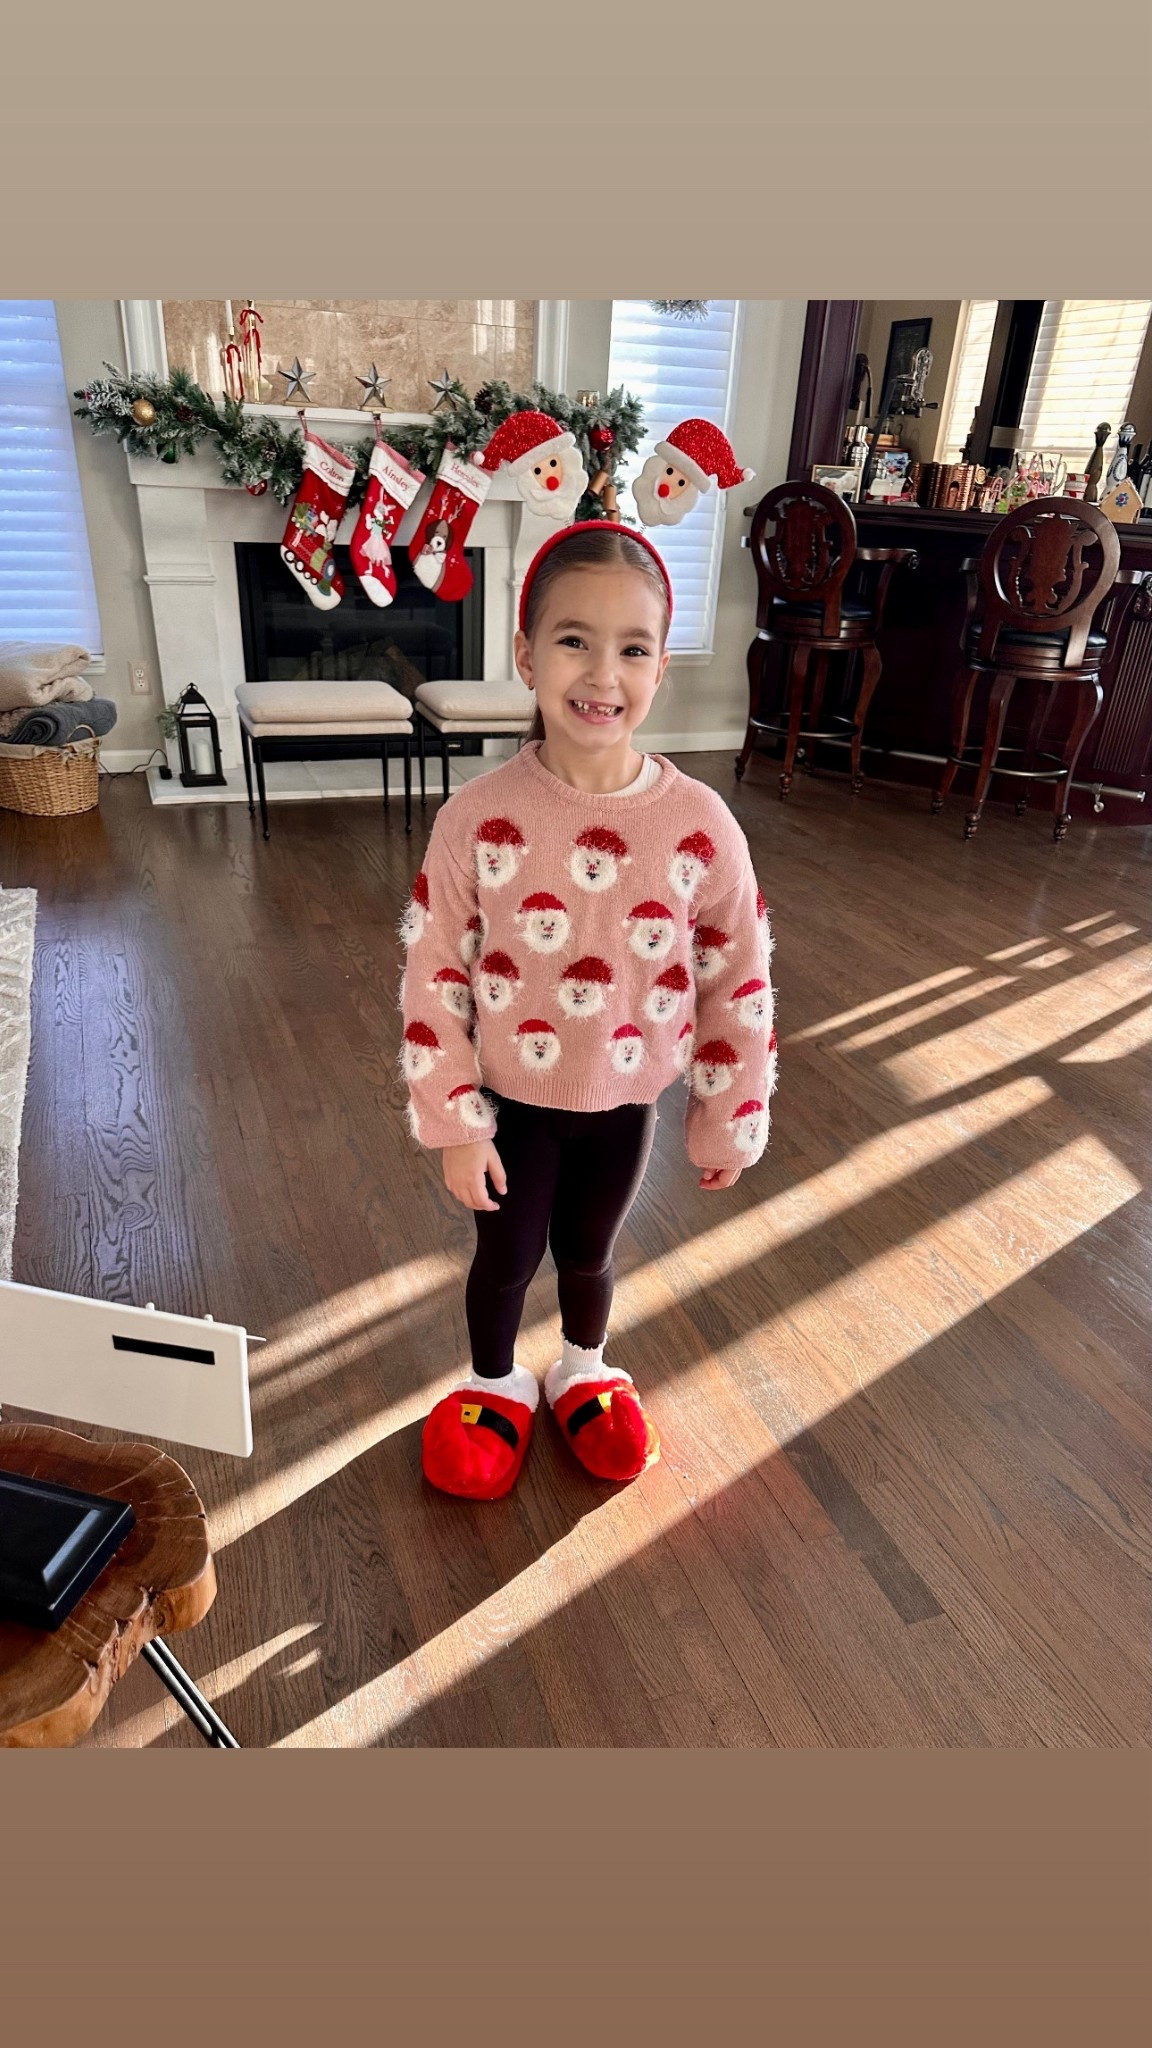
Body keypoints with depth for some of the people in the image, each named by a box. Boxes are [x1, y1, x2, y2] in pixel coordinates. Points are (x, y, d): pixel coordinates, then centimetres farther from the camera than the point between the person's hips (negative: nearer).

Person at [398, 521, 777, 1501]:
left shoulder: (700, 823, -18)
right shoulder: (478, 816, -21)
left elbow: (737, 983, -7)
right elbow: (433, 978, -13)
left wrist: (729, 1122, 0)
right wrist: (454, 1125, -10)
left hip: (626, 1097, 1)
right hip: (509, 1096, -1)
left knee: (589, 1252, 23)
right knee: (506, 1257, 19)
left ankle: (584, 1372, 55)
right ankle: (496, 1384, 50)